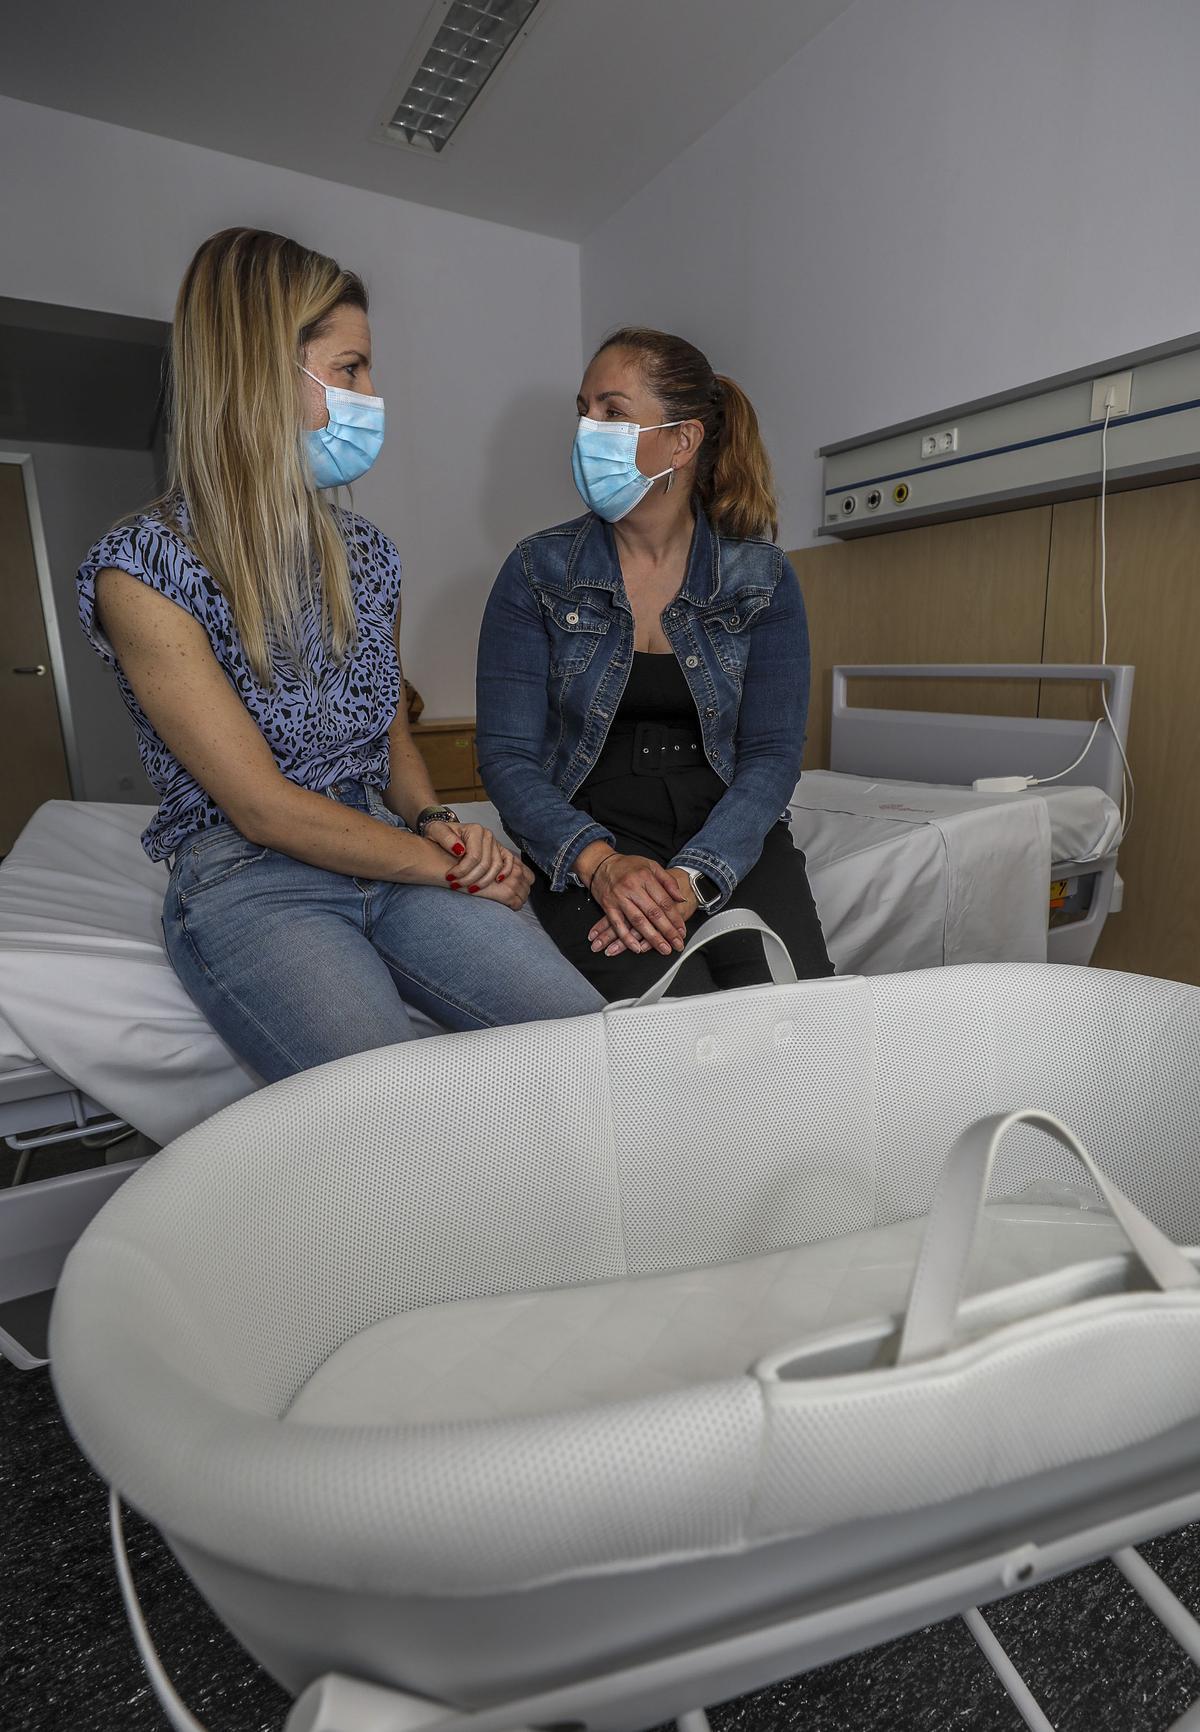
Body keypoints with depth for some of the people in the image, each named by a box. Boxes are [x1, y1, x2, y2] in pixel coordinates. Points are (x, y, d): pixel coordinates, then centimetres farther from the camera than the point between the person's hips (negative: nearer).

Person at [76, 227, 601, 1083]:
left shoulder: (366, 551, 11)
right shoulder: (142, 569, -8)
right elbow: (263, 807, -13)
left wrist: (436, 820, -1)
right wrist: (452, 867, -10)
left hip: (390, 852, 5)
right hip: (248, 883, -4)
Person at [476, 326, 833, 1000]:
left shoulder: (764, 579, 4)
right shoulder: (538, 573, 2)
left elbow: (773, 755, -3)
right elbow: (507, 754, -4)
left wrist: (691, 878, -20)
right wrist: (600, 862, -21)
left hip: (729, 840, 2)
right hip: (589, 838, -1)